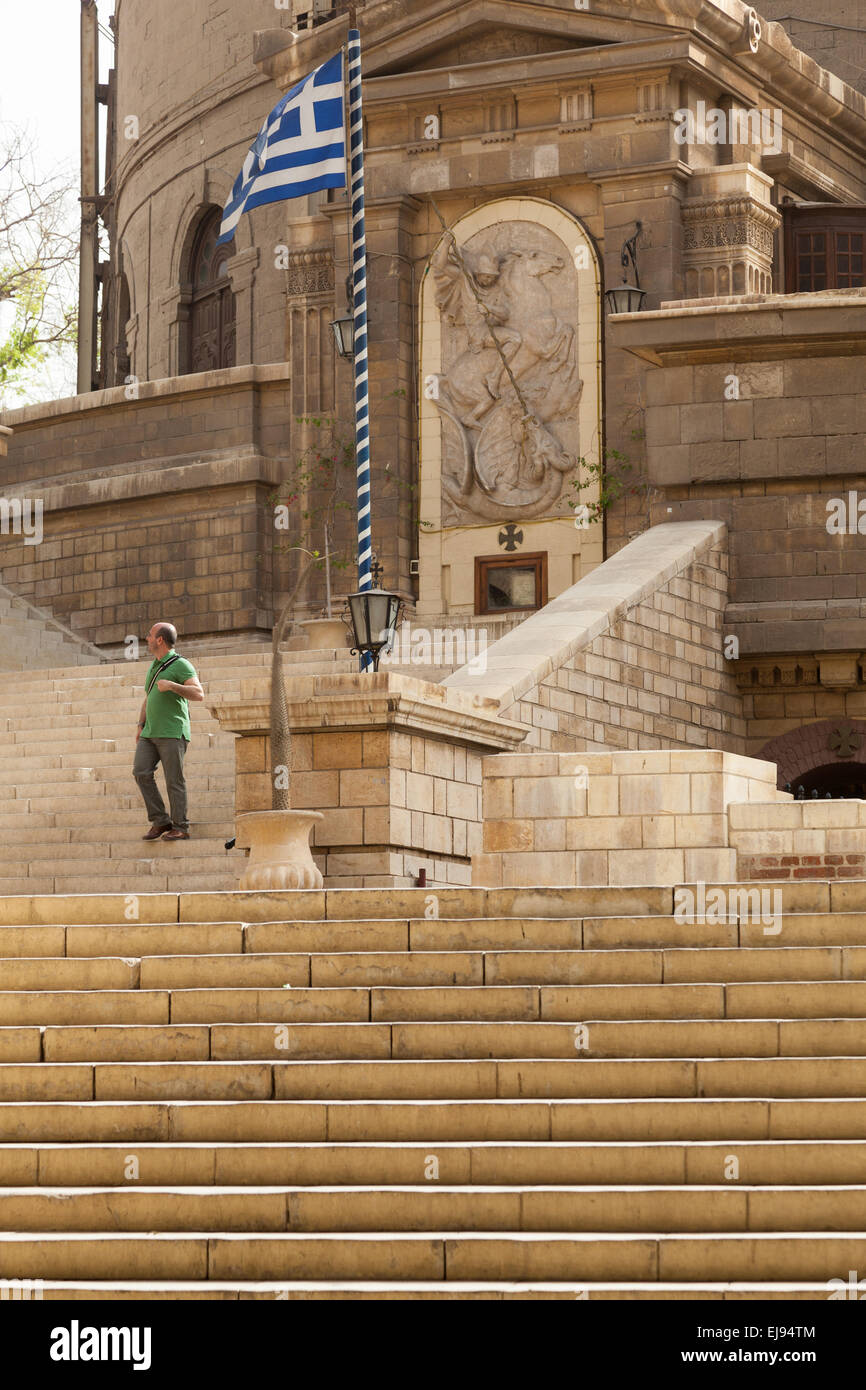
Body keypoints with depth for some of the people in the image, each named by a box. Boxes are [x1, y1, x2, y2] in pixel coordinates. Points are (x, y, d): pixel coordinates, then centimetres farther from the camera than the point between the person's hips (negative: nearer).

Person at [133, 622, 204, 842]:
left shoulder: (181, 665, -7)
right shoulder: (155, 665, 19)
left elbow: (199, 694, -19)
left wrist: (172, 685, -30)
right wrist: (141, 726, 20)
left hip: (173, 732, -8)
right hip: (151, 733, 8)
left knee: (174, 780, -7)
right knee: (141, 772, -6)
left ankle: (181, 827, 1)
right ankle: (160, 821, 0)